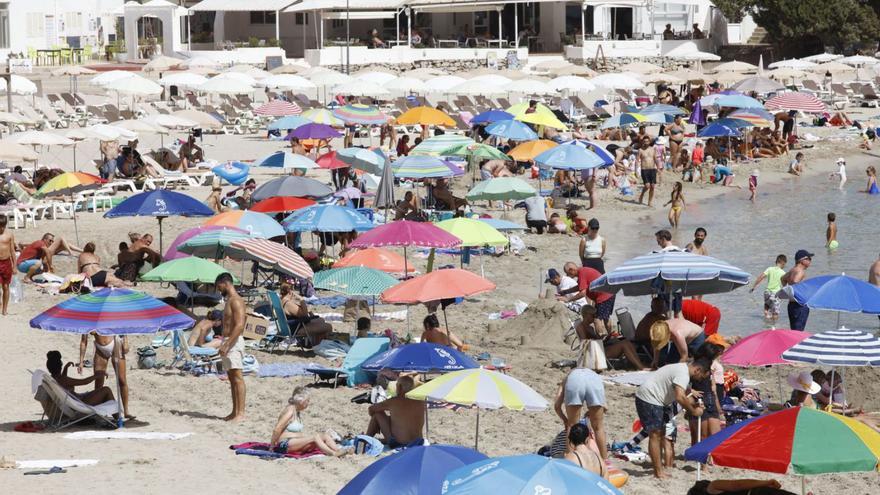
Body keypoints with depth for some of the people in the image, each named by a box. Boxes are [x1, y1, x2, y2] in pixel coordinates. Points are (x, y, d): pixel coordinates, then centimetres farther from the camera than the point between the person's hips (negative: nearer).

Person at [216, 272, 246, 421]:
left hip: (234, 342, -11)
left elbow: (239, 325, -23)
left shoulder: (236, 301, -13)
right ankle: (234, 412, 15)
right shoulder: (229, 300, 19)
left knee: (237, 377, -12)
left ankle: (241, 413, -15)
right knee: (232, 378, 11)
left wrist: (227, 344, -26)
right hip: (228, 342, 11)